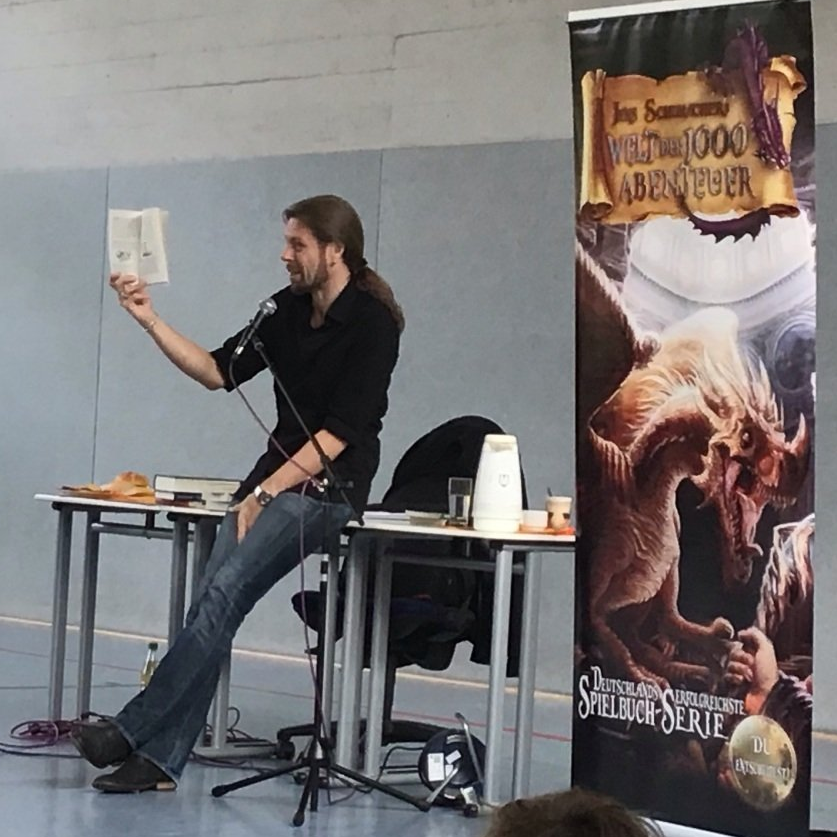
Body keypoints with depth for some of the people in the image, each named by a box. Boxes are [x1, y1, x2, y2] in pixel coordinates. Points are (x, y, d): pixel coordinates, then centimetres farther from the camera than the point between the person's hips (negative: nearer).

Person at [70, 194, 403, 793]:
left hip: (328, 484, -7)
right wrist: (150, 321, 3)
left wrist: (265, 492, -16)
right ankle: (159, 760, -12)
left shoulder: (372, 324, -11)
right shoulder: (290, 311, 11)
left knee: (223, 595, -22)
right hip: (275, 476, 7)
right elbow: (219, 371, 13)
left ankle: (133, 731, -24)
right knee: (210, 606, -8)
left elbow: (338, 434, -15)